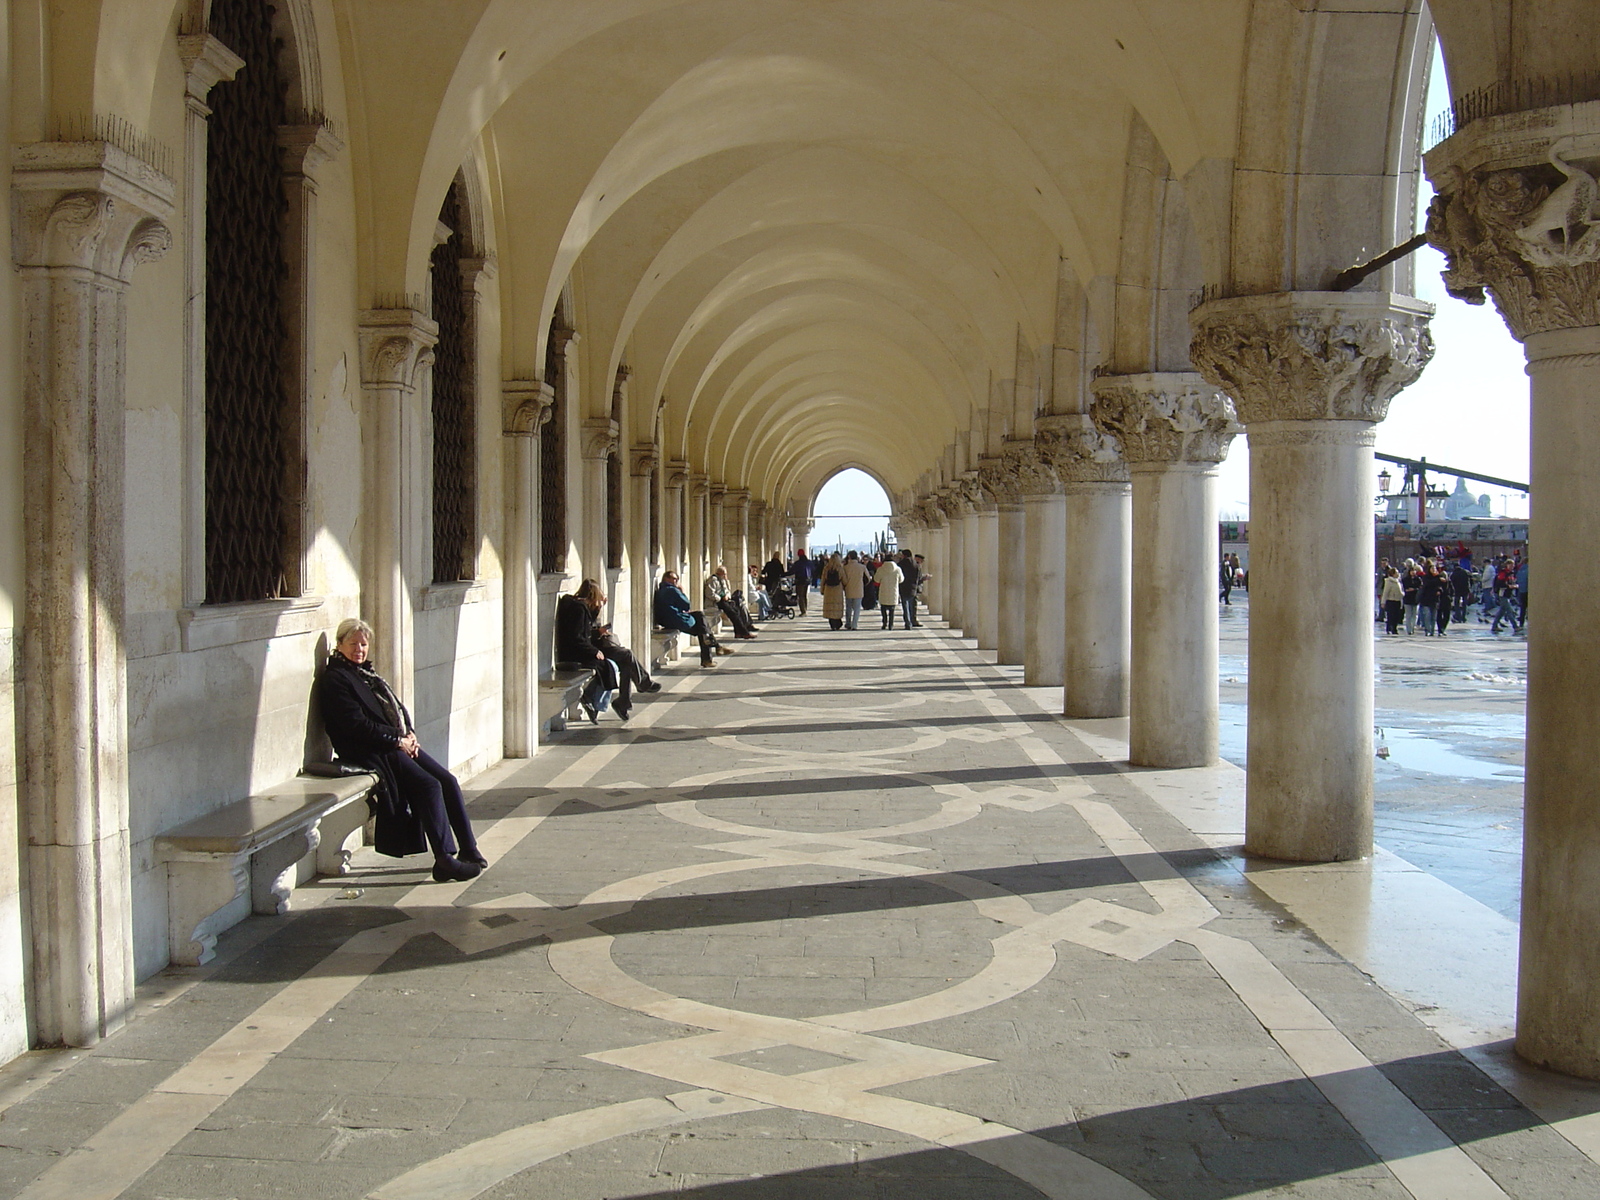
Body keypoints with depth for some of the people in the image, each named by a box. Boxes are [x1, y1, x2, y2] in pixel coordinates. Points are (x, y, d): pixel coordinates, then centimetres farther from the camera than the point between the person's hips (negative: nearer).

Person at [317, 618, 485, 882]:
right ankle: (444, 862, -22)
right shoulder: (335, 679, -8)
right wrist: (398, 740, -13)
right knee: (430, 785, -22)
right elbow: (358, 725, -15)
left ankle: (469, 850, -3)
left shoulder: (366, 672, 20)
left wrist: (409, 733, 4)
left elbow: (395, 709, 23)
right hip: (372, 753, -9)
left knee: (448, 780, -6)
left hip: (397, 744, 9)